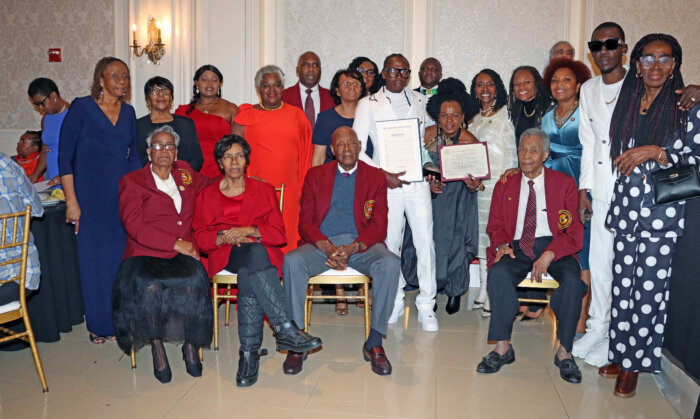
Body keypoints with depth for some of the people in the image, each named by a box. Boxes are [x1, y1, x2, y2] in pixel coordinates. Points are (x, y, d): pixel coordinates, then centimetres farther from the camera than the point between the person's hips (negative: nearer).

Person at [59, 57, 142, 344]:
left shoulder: (128, 112, 10)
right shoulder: (81, 108, -4)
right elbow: (65, 157, -6)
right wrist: (71, 201, -12)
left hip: (124, 195, 4)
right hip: (91, 195, -4)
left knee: (122, 255, 5)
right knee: (94, 258, 2)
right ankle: (99, 324, 17)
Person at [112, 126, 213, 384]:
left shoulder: (185, 173, 19)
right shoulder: (132, 181, 8)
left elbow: (210, 184, 41)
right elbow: (135, 227, -6)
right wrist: (175, 243, -12)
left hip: (183, 254, 2)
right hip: (145, 254, -2)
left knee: (193, 282, -31)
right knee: (149, 286, -35)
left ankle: (190, 345, -13)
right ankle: (157, 347, -14)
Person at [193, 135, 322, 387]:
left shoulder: (264, 190, 16)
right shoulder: (207, 196, 19)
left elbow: (278, 233, 6)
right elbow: (200, 237, 9)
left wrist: (248, 230, -11)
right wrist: (224, 237, -12)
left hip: (263, 252, 1)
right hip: (226, 255, 0)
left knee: (249, 271, -37)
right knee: (254, 256, -36)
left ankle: (249, 351, -36)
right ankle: (285, 330, -43)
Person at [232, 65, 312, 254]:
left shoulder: (297, 115, 13)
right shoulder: (247, 116, 8)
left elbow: (304, 155, 15)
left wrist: (303, 189, 10)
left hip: (289, 191, 2)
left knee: (286, 238, 2)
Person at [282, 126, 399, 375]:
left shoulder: (376, 177, 10)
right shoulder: (316, 175, 12)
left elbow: (379, 225, 2)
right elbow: (305, 223, 5)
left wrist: (352, 249, -17)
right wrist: (327, 247, -16)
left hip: (361, 244, 0)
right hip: (322, 243, 1)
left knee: (390, 264, -31)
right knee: (292, 261, -30)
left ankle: (374, 343, -17)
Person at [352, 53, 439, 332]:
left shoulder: (420, 101, 14)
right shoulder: (369, 104, 4)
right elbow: (356, 149, -1)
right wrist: (383, 174, -11)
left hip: (417, 181, 2)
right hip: (386, 182, -2)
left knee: (425, 241, -3)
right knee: (390, 243, 4)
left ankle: (426, 306, 8)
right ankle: (396, 301, 21)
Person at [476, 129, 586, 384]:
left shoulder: (565, 184, 6)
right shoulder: (505, 186, 15)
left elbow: (575, 232, -1)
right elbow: (495, 226, 15)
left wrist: (549, 255, -18)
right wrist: (501, 245, -10)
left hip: (555, 248, -1)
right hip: (517, 248, 2)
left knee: (573, 280, -32)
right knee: (498, 273, -31)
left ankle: (564, 351, -15)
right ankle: (502, 348, -20)